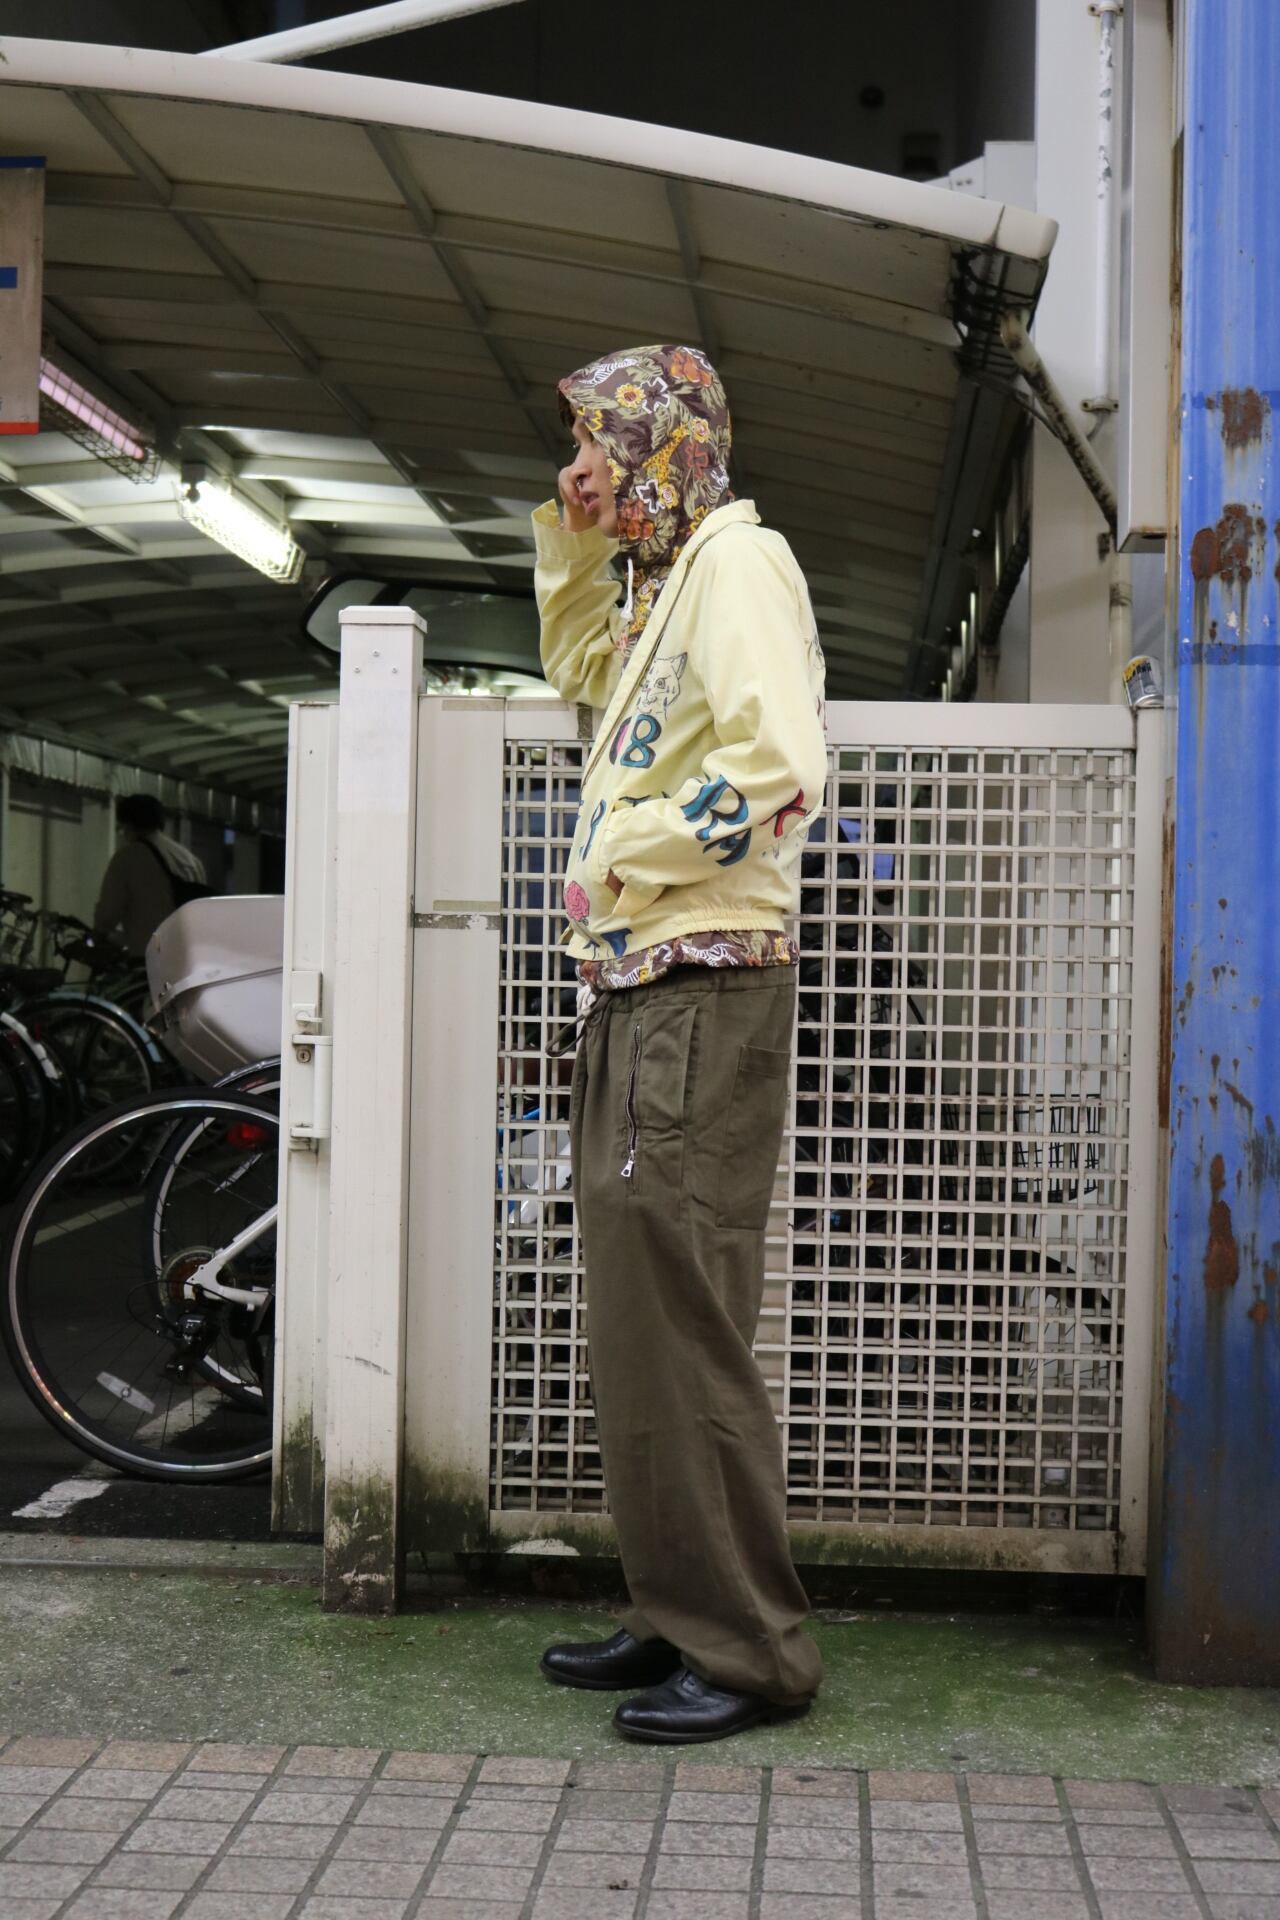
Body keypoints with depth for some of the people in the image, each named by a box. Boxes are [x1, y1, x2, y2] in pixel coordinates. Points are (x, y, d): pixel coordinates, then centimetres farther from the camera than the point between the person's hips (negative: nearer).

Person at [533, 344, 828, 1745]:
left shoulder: (738, 562, -9)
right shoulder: (664, 580, 20)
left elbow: (778, 770, -23)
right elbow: (581, 671, 40)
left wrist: (619, 860, -13)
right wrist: (571, 538, 25)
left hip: (705, 992, -10)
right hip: (633, 996, 10)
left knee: (681, 1326, -9)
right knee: (639, 1327, 12)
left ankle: (748, 1652, -1)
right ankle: (678, 1615, 20)